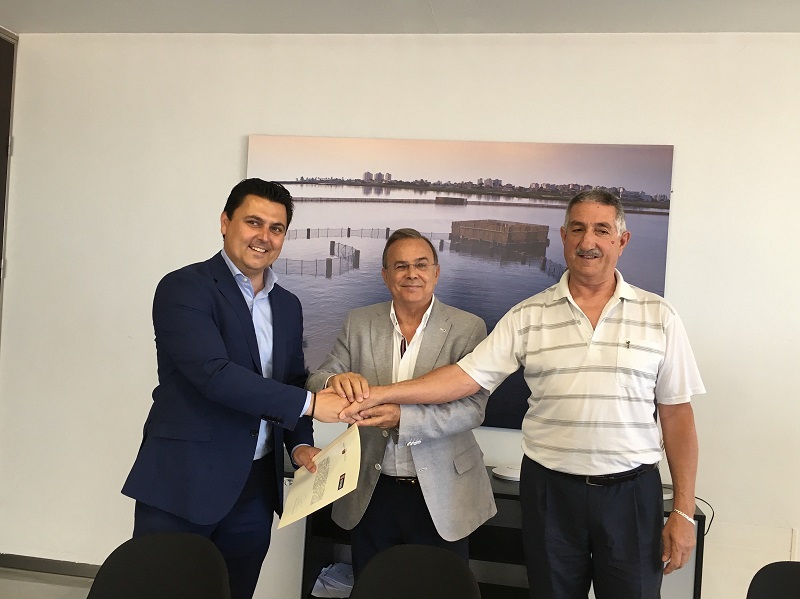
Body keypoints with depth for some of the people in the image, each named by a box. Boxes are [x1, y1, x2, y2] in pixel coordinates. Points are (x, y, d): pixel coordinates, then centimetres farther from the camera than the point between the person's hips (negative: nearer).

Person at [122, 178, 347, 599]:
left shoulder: (287, 306, 11)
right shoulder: (184, 288, -10)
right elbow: (213, 373, -22)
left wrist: (300, 443, -1)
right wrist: (309, 403, -21)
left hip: (256, 488, 6)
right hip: (182, 482, -6)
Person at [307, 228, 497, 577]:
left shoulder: (467, 328, -7)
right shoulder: (359, 323, 1)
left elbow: (473, 407, -15)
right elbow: (316, 382, -1)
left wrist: (402, 418, -29)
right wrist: (336, 381, -25)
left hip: (440, 495, -2)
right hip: (371, 493, 2)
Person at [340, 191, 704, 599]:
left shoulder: (658, 316, 0)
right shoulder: (528, 316, 0)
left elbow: (676, 417, 1)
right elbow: (466, 375, -7)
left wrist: (684, 512, -1)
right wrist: (381, 393, -17)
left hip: (632, 493, 0)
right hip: (550, 490, 1)